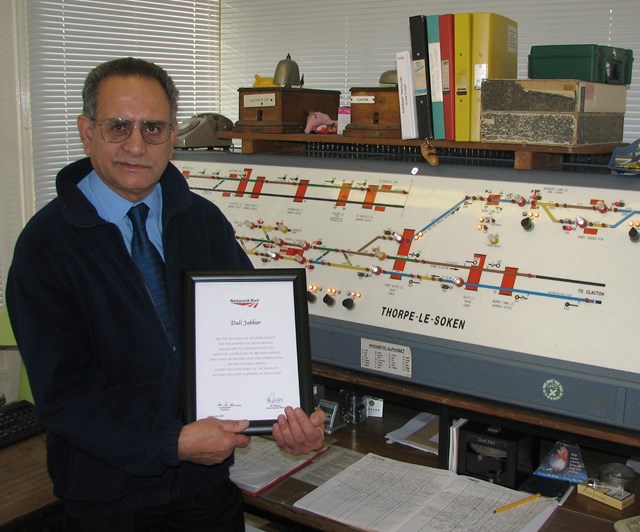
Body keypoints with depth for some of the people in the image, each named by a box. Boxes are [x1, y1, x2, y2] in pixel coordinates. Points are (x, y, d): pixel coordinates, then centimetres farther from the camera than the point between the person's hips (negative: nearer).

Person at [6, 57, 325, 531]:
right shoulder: (46, 243, -13)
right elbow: (63, 389, -17)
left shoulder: (205, 222, 0)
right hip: (109, 493, -3)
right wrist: (174, 443, -24)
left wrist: (289, 414, -18)